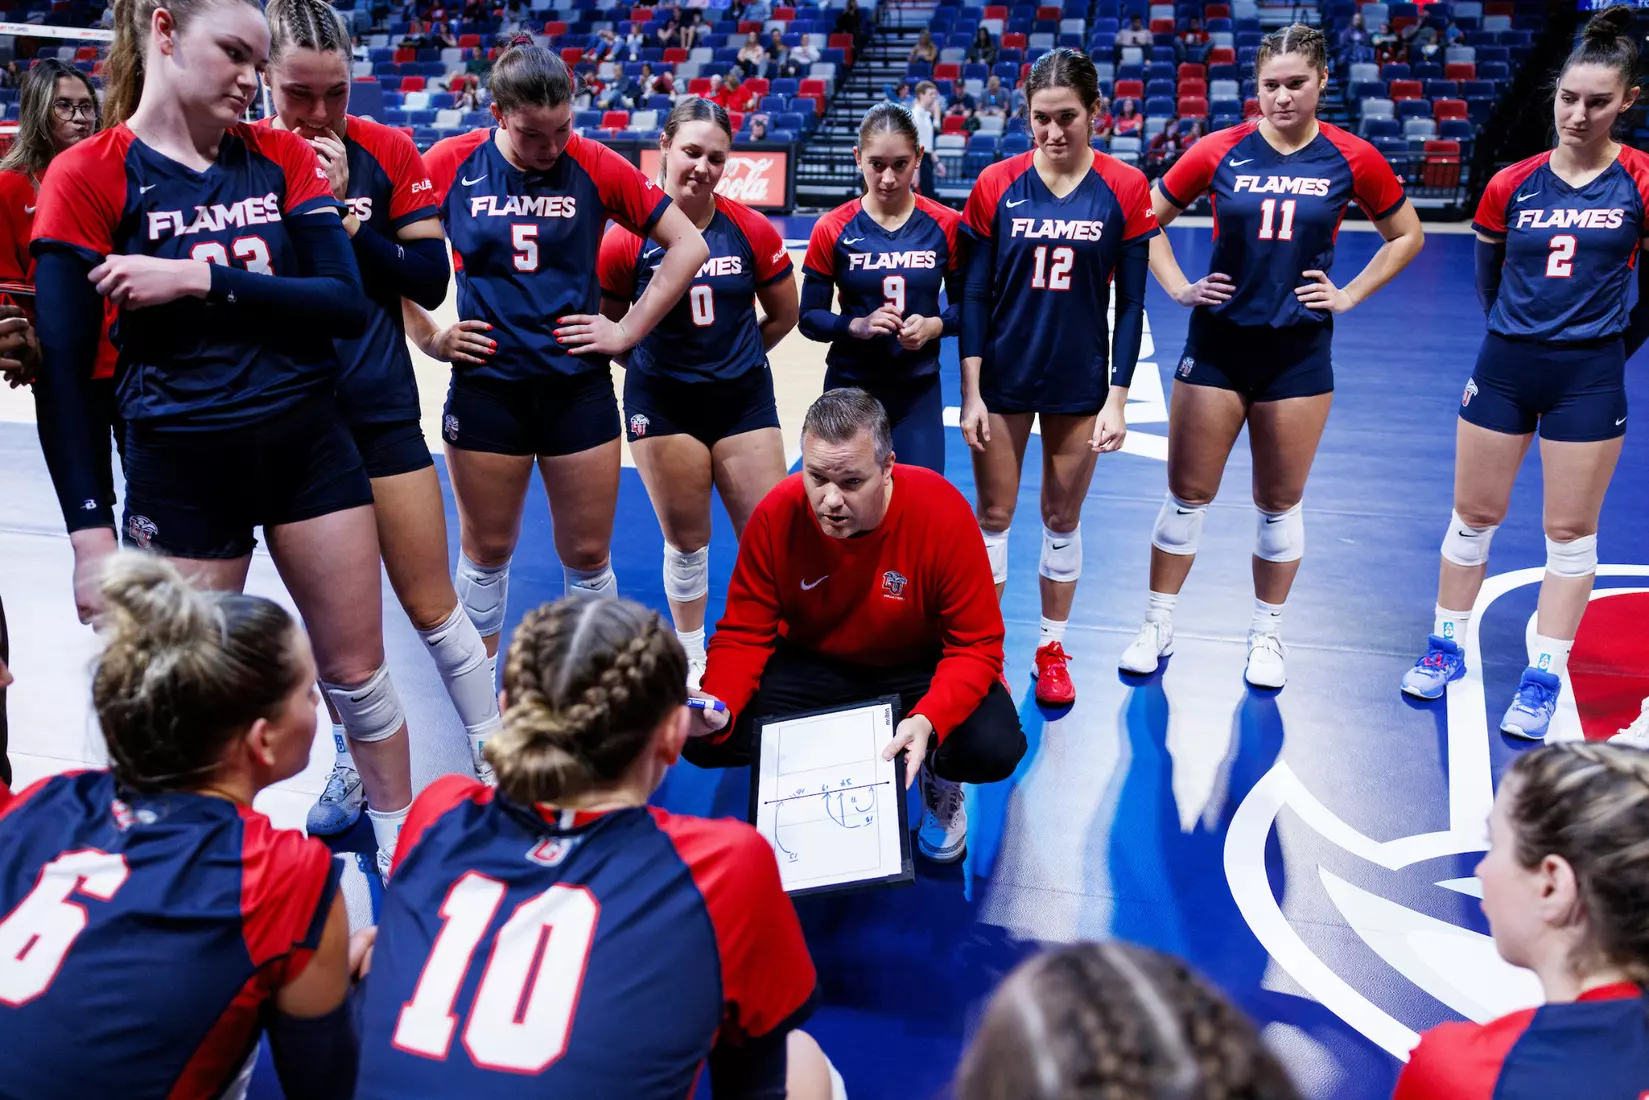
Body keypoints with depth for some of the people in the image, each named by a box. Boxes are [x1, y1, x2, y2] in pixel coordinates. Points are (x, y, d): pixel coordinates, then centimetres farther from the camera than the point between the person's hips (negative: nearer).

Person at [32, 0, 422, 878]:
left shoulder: (282, 158, 2)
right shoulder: (90, 176, -8)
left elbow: (346, 304, -8)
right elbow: (60, 371, -9)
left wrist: (204, 282, -19)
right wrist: (91, 533, -14)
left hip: (307, 442, 3)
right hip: (180, 465, -2)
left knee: (357, 672, 10)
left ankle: (403, 858, 29)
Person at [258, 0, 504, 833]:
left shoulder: (388, 153, -2)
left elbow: (430, 281, -7)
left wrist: (343, 214, -15)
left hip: (381, 410, -1)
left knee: (431, 606, 4)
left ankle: (495, 760, 18)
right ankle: (351, 767, 31)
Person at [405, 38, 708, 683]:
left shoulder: (595, 166, -3)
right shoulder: (451, 164, -3)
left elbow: (687, 246, 1)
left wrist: (629, 329, -2)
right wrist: (428, 337, 0)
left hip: (578, 385, 0)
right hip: (486, 383, 0)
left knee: (588, 554, 6)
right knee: (486, 549, 12)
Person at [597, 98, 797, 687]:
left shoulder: (754, 231, -5)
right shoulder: (626, 239, -9)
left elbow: (782, 315, 8)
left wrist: (732, 357, 11)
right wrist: (660, 361, 2)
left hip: (744, 399, 1)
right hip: (662, 404, -1)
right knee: (685, 542, 9)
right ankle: (693, 656, 29)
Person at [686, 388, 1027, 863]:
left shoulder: (941, 512, -26)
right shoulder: (775, 516, -20)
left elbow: (976, 644, -21)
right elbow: (744, 634, -11)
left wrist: (928, 721, -40)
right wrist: (718, 706, -33)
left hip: (920, 669, -2)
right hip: (812, 667, 2)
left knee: (995, 748, -30)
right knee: (703, 739, -20)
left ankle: (937, 774, 9)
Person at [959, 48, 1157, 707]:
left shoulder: (1124, 189, -5)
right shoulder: (996, 185, -5)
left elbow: (1130, 302, -2)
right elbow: (975, 295, -3)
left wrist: (1117, 399, -6)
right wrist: (971, 393, -7)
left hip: (1080, 382, 0)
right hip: (1002, 380, 0)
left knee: (1062, 519, 11)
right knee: (993, 515, 6)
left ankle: (1052, 649, 27)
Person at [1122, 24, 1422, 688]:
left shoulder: (1351, 159, -1)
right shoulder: (1220, 152, -2)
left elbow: (1406, 236, 13)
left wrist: (1350, 294, 3)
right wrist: (1180, 289, 0)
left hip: (1299, 352, 0)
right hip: (1218, 342, 0)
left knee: (1280, 503, 8)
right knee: (1188, 494, 4)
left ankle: (1267, 634, 25)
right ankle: (1158, 627, 18)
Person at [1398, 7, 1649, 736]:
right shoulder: (1513, 184, -1)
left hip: (1588, 376, -2)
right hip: (1505, 366, 2)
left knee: (1570, 530, 5)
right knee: (1474, 512, 10)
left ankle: (1544, 678, 15)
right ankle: (1447, 647, 26)